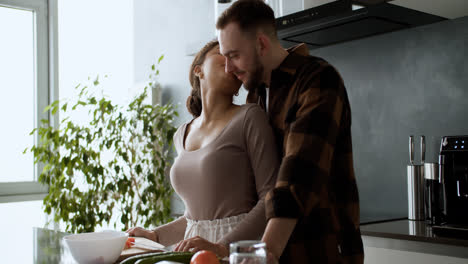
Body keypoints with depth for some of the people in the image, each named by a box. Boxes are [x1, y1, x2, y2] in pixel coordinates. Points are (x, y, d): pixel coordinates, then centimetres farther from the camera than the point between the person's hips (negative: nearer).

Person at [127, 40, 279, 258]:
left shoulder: (249, 117, -4)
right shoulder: (182, 136, 12)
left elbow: (271, 198, -10)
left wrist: (223, 247, -18)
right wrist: (155, 236, 12)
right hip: (196, 249, 5)